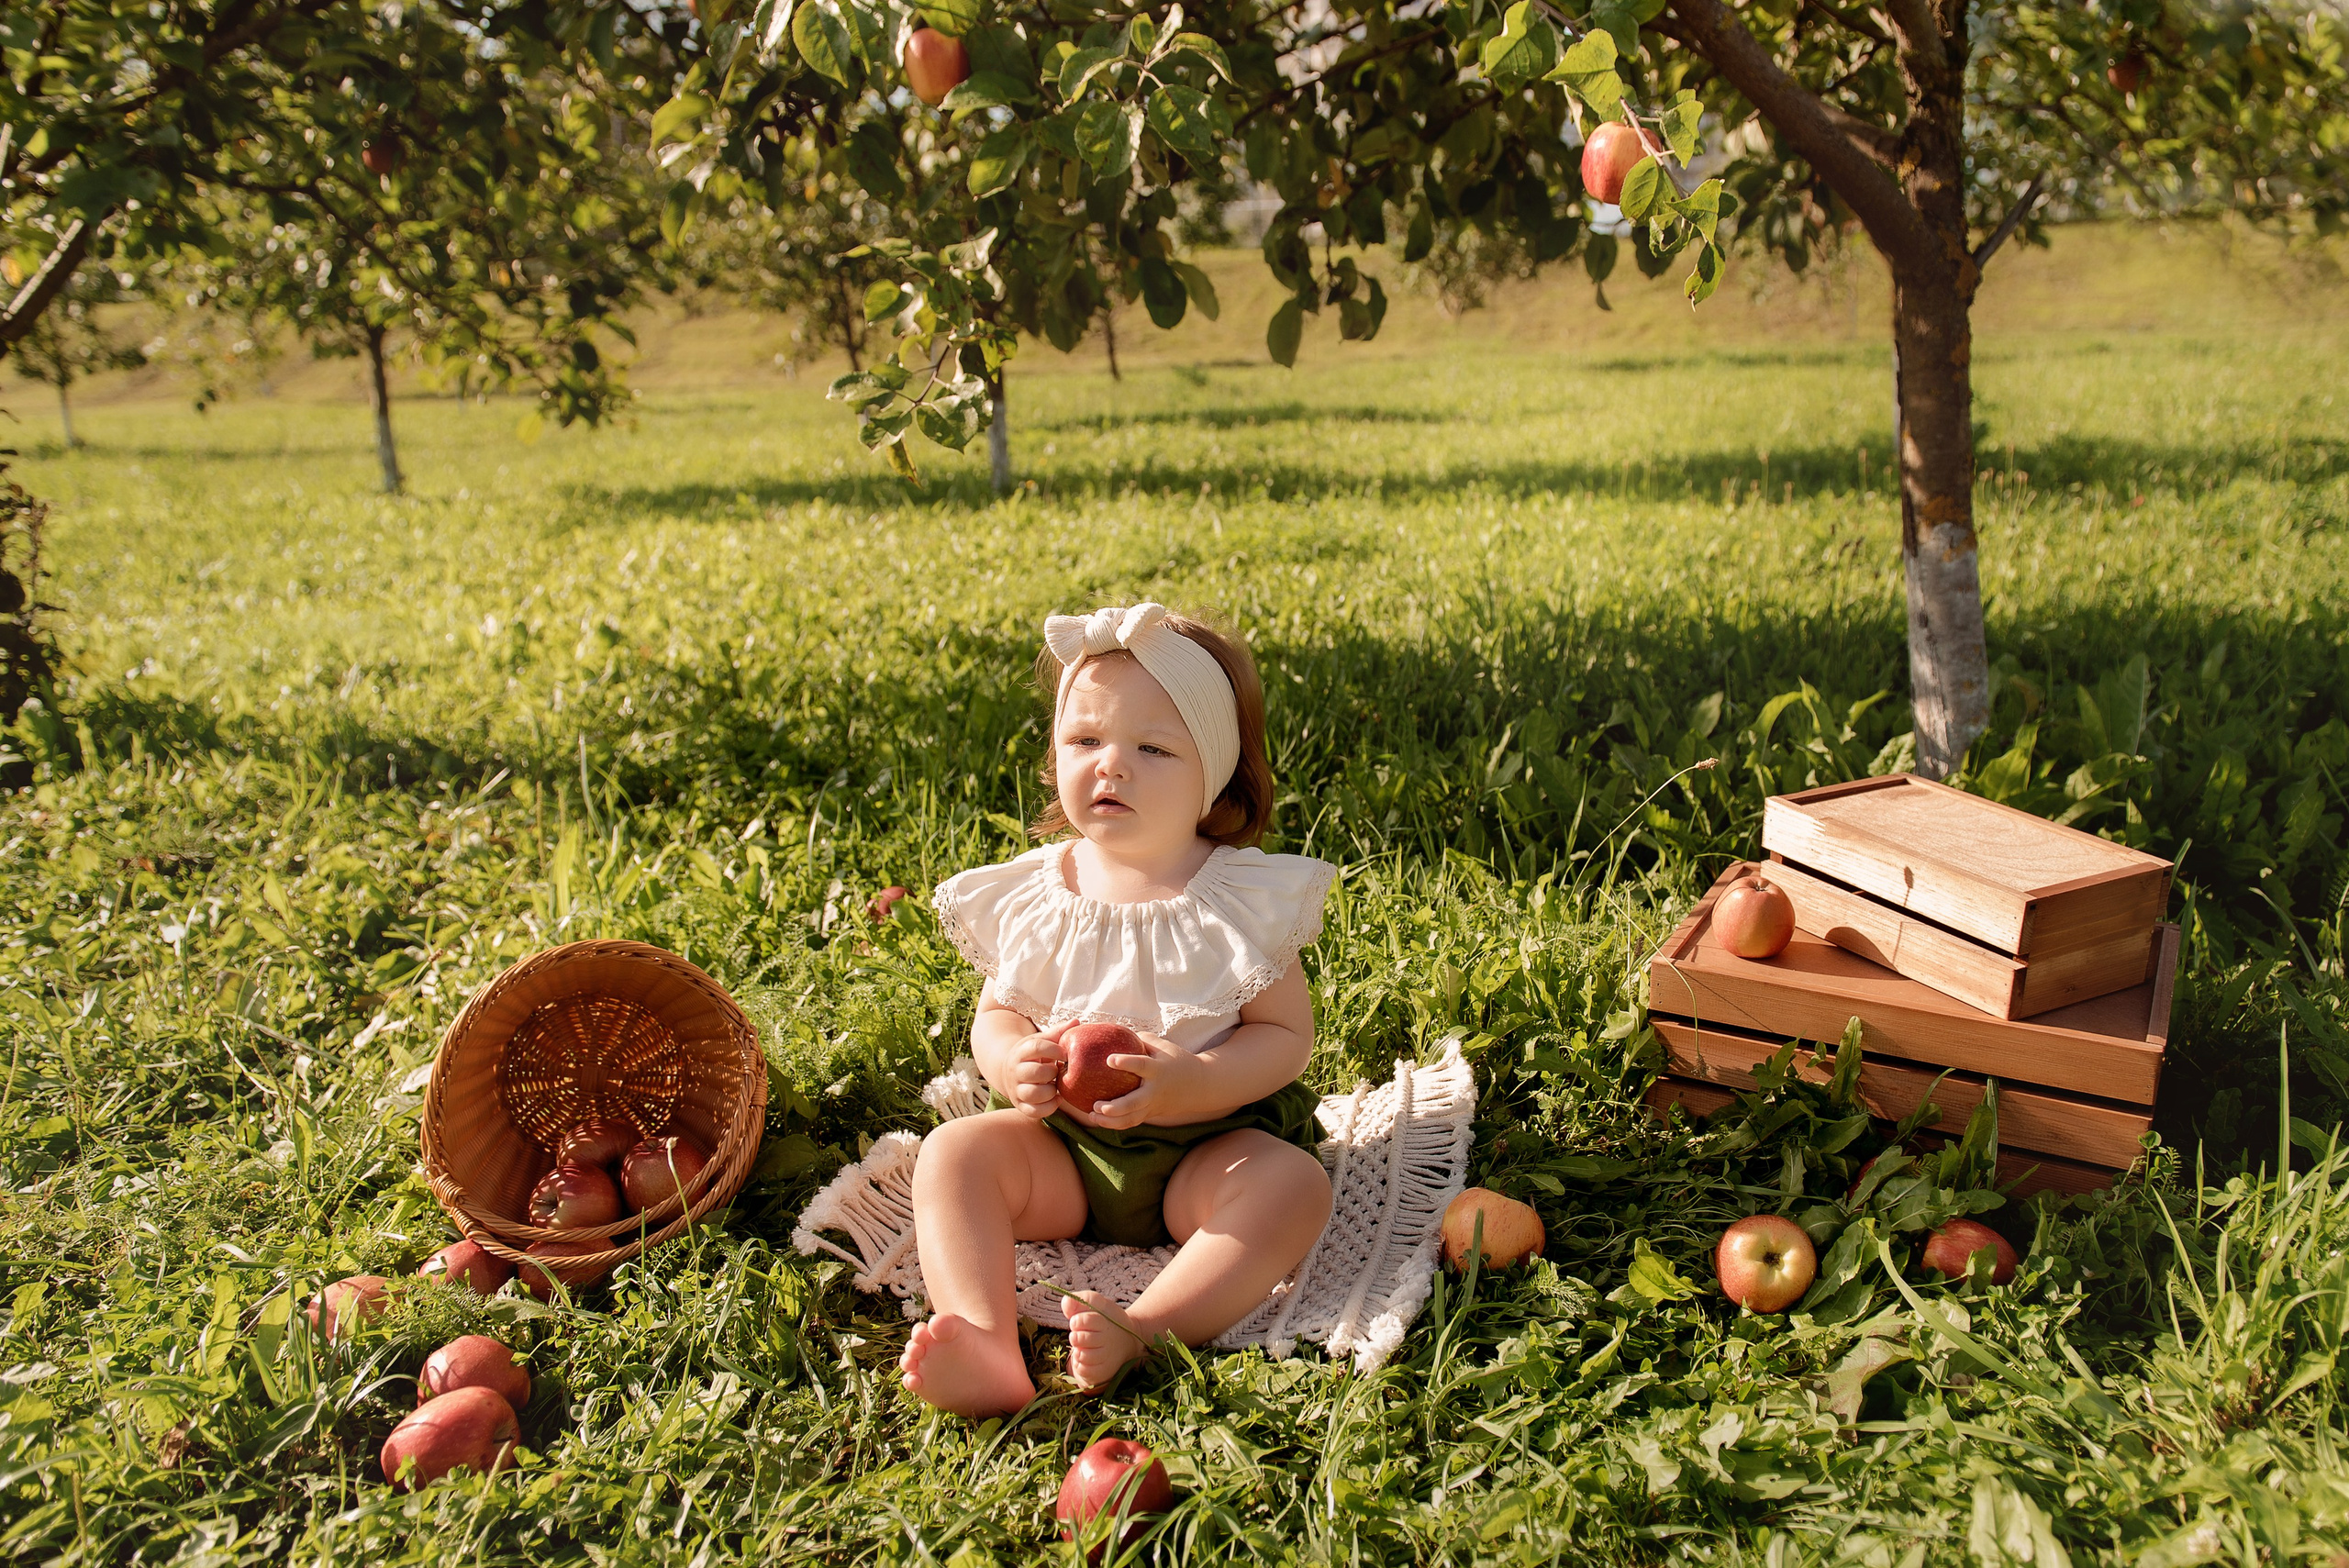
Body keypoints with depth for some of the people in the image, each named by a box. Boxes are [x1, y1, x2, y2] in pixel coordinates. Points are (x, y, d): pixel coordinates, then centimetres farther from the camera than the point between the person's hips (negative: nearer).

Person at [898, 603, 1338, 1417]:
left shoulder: (1241, 899, -8)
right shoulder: (1032, 894, 0)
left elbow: (1287, 1034, -9)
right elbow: (994, 1015, 6)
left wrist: (1188, 1085, -27)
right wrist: (1014, 1063, -19)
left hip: (1207, 1145, -2)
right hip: (1062, 1146, 3)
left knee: (1294, 1183, -29)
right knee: (955, 1151, -19)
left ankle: (1145, 1334, -43)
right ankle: (987, 1351, -35)